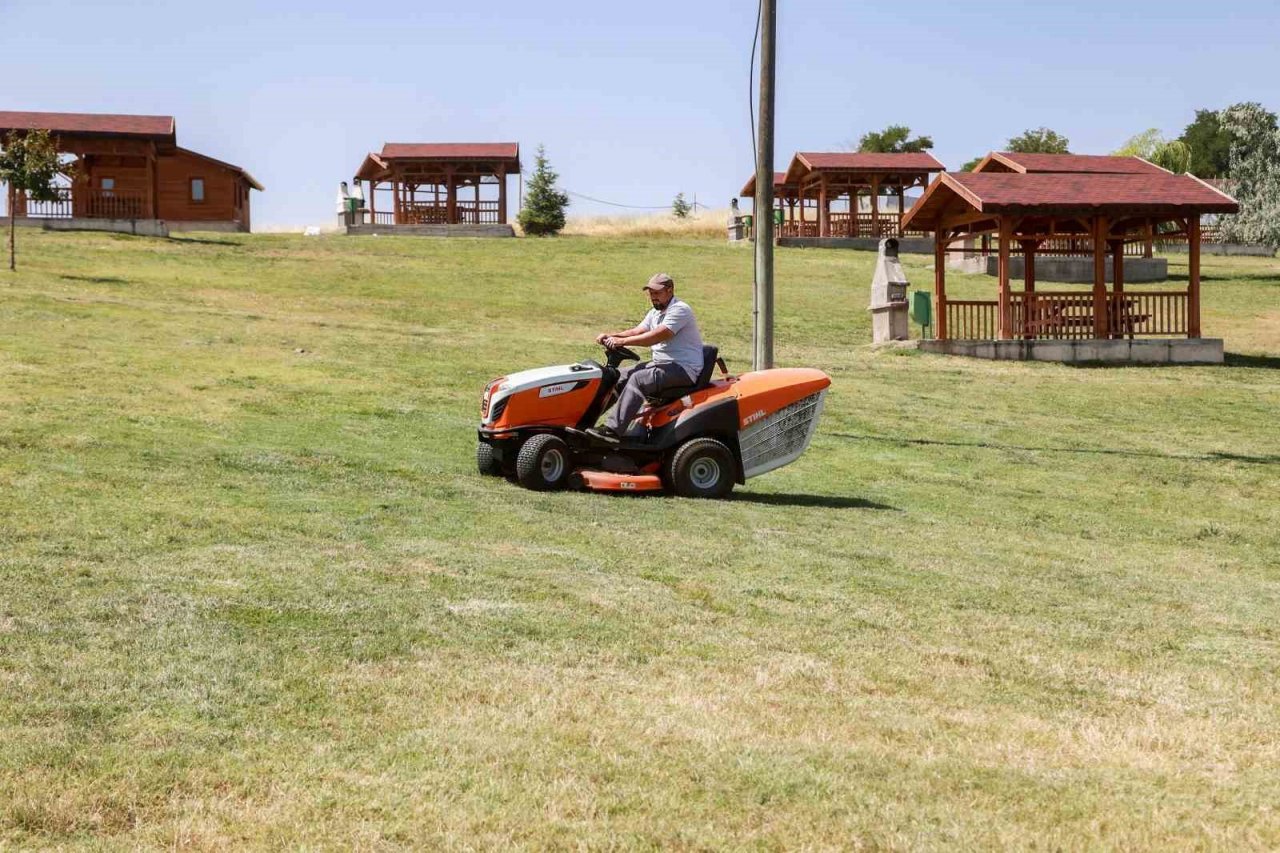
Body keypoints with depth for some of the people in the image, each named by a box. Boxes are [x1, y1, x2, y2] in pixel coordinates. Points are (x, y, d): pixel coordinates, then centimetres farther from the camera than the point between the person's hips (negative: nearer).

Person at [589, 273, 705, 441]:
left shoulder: (680, 310, -14)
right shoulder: (655, 313, 17)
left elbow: (656, 336, -25)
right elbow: (636, 332, 9)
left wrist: (622, 341, -29)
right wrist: (610, 336, -9)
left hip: (685, 369, -10)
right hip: (661, 364, 10)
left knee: (638, 379, -29)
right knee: (619, 376, 2)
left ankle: (613, 430, -33)